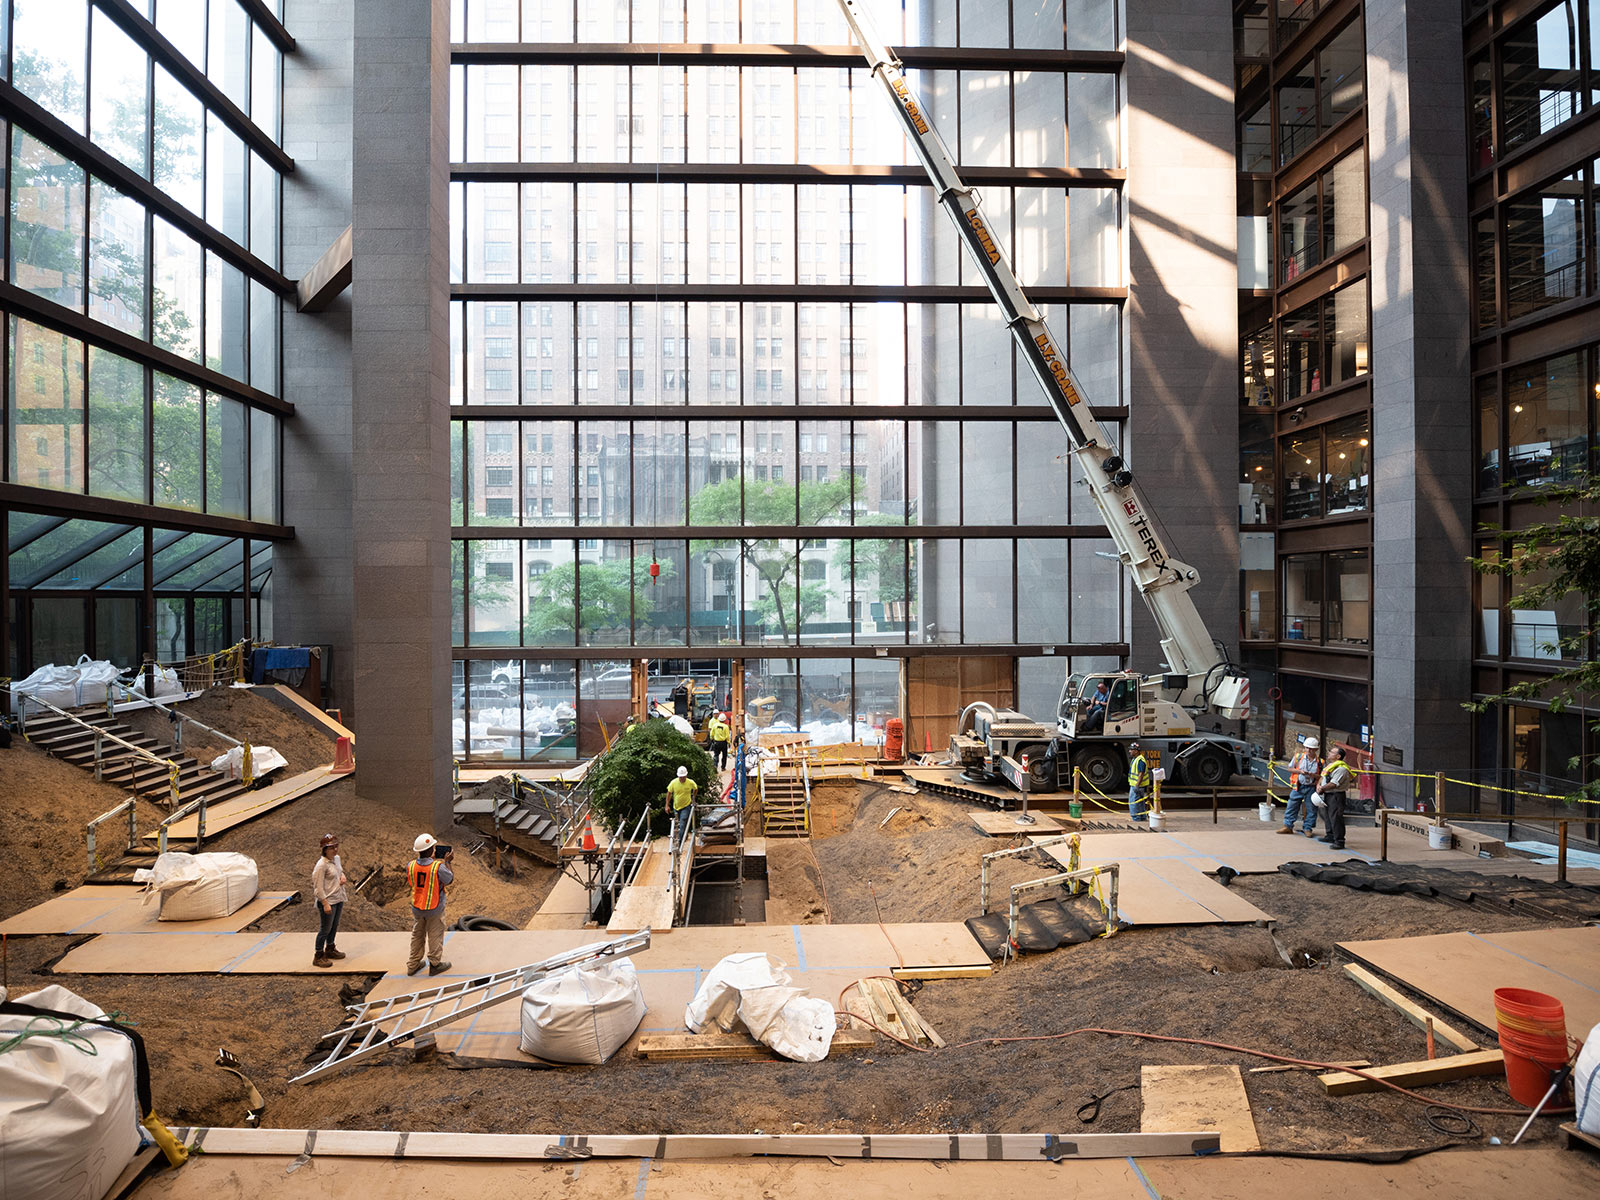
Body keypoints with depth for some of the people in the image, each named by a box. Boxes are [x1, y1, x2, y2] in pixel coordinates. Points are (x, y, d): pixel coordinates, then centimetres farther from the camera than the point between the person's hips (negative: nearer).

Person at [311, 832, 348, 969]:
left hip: (339, 898, 8)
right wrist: (325, 903, -20)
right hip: (328, 901, -8)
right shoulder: (321, 865, -21)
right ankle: (319, 957, 13)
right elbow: (318, 887, -19)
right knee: (326, 929, 1)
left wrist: (343, 877, 0)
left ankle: (330, 949, 37)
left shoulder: (337, 858, 4)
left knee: (334, 926, 20)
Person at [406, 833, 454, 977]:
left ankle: (413, 965, 31)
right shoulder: (439, 867, -25)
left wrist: (433, 859, 12)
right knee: (435, 936, 12)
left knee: (417, 936, 20)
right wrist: (447, 862, 0)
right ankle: (435, 964, 22)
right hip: (434, 909, -4)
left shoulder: (410, 866, -11)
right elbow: (450, 880, -8)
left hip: (416, 908, 4)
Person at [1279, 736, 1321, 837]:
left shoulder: (1319, 762, -2)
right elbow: (1290, 768, 6)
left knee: (1311, 809, 4)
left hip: (1311, 788, -1)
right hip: (1298, 787, 1)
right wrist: (1300, 771, -11)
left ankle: (1308, 829, 16)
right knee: (1292, 806, 4)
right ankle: (1288, 826, 13)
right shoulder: (1298, 757, 1)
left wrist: (1313, 775, -17)